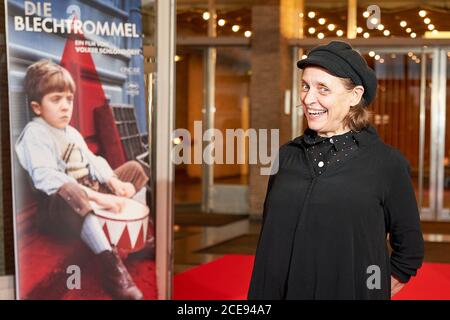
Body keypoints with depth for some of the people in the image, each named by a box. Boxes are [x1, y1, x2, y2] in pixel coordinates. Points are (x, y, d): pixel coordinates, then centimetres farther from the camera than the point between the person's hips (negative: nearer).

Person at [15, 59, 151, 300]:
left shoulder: (73, 133, 17)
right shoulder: (34, 135, -13)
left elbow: (93, 162, 16)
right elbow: (46, 178, -27)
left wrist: (114, 183, -7)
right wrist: (96, 196, -35)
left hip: (91, 195, 10)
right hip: (58, 205, -10)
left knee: (134, 169, 16)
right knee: (71, 195, -46)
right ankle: (110, 263, -46)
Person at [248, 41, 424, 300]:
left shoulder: (387, 163, -8)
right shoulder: (287, 156, 3)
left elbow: (409, 248, 2)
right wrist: (262, 292, 7)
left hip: (352, 290, -3)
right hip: (279, 289, 3)